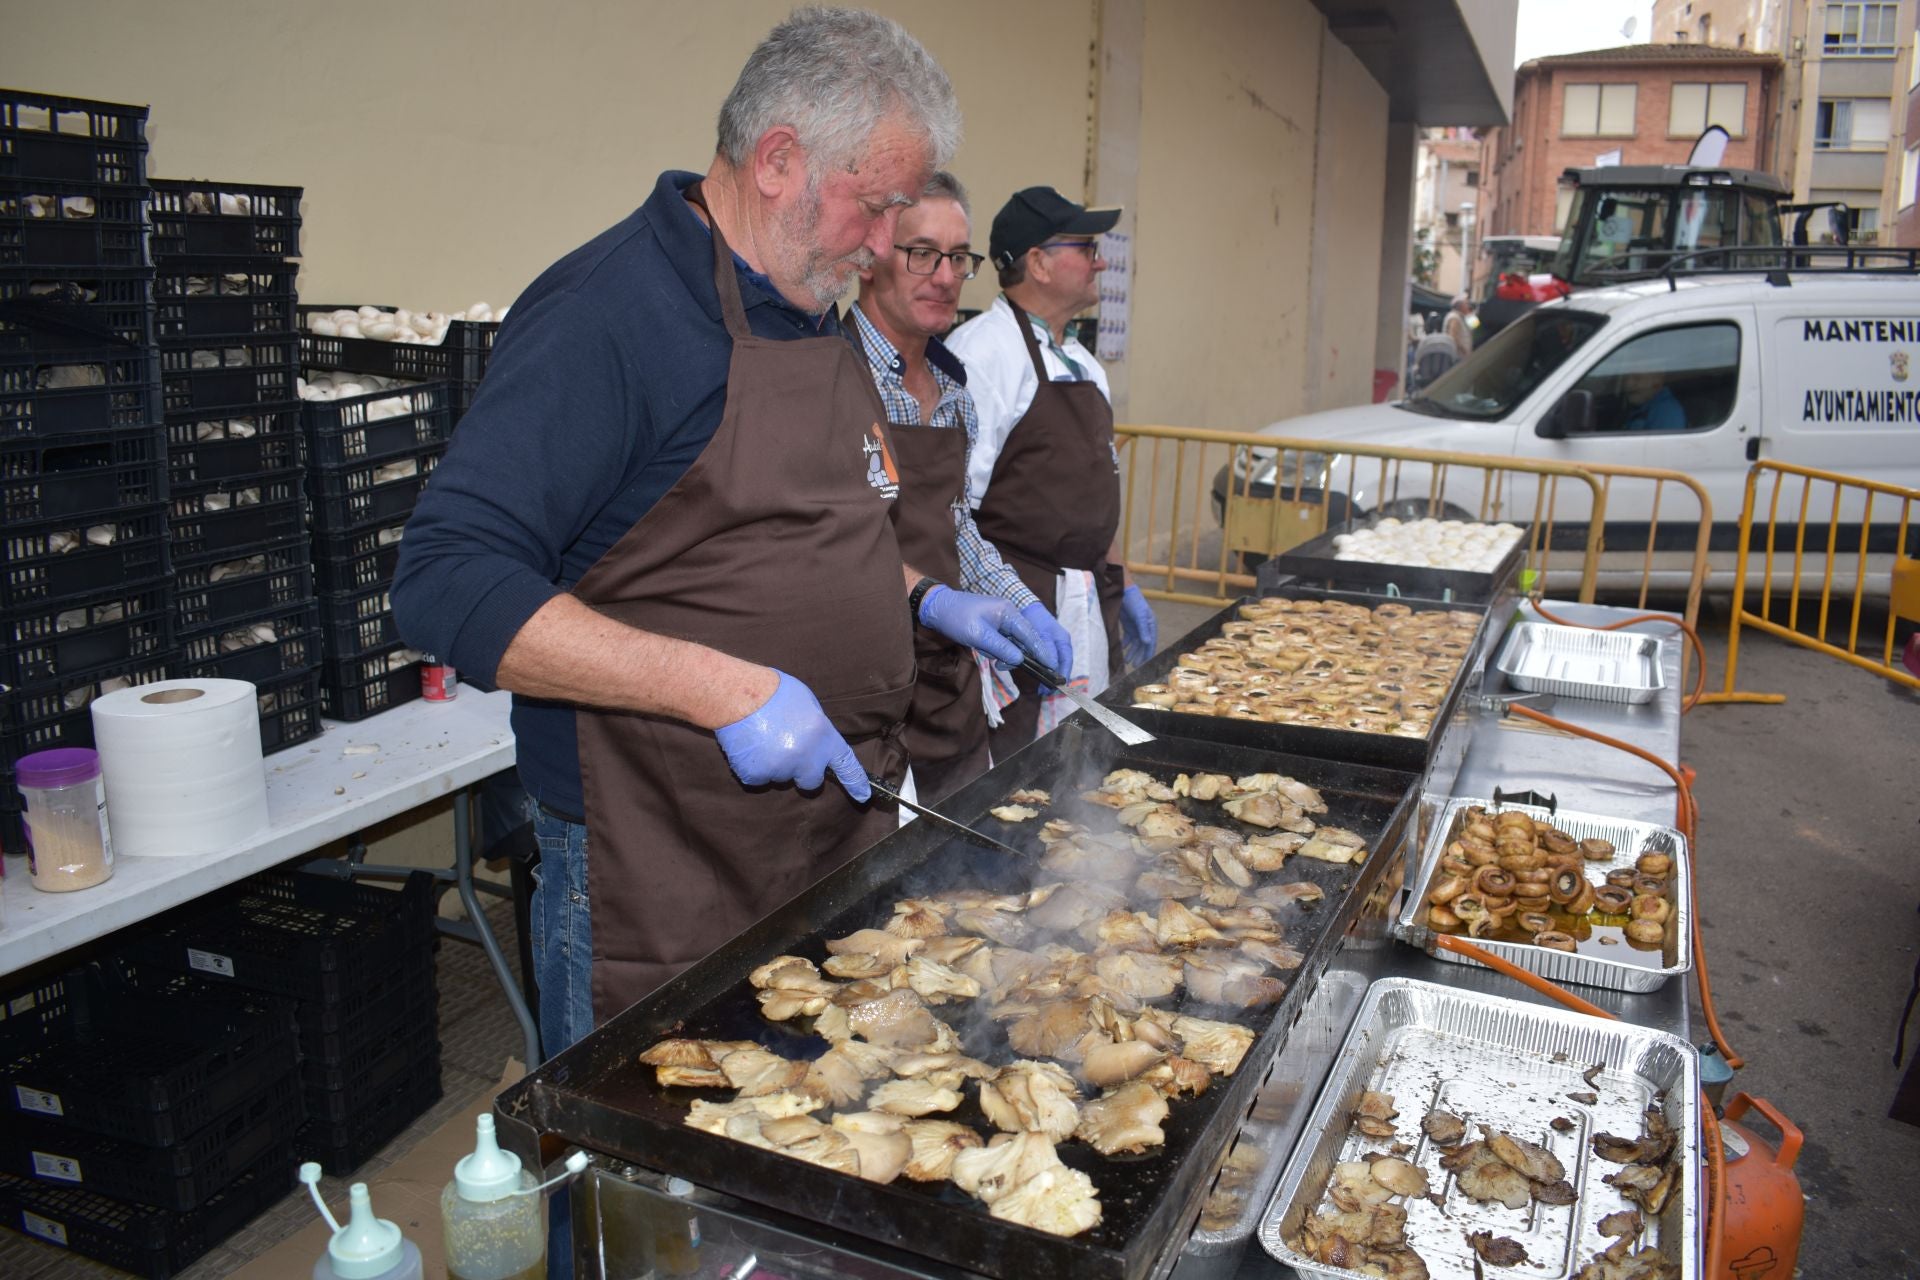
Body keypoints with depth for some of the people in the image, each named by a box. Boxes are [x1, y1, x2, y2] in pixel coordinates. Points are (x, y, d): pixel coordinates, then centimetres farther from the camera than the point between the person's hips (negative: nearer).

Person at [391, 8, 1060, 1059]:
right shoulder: (610, 309, -18)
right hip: (663, 883, -8)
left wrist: (922, 599, 9)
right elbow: (446, 582, -25)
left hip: (838, 836, 8)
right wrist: (723, 688, -30)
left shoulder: (812, 316, 11)